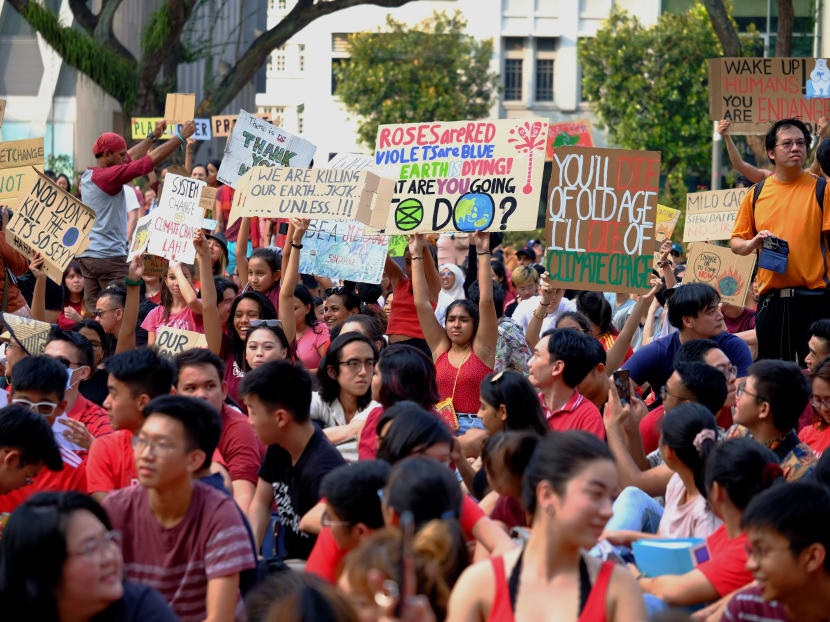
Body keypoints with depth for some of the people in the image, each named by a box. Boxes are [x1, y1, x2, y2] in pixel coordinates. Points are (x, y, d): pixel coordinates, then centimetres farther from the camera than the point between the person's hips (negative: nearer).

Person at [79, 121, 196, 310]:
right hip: (109, 256, -9)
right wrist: (181, 136, -4)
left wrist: (153, 136, 28)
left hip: (87, 255, 9)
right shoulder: (108, 175, -14)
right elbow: (151, 160, -12)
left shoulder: (87, 175, 12)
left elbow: (130, 158, 23)